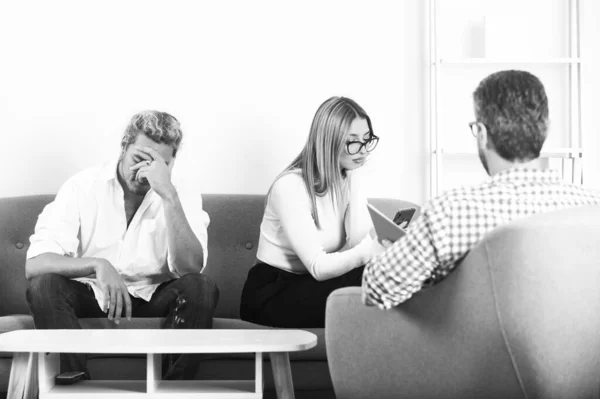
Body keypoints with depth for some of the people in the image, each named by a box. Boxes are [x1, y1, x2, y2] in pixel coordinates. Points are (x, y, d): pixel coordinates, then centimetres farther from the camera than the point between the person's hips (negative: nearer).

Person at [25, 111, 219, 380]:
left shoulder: (183, 197, -8)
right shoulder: (83, 187, -12)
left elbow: (189, 268, -26)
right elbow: (34, 265, -22)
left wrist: (169, 195, -32)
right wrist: (96, 265, -39)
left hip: (153, 300, 1)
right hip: (88, 296, -1)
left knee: (201, 288, -26)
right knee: (44, 285, -29)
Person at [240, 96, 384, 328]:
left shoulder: (349, 178, 4)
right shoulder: (291, 186, -20)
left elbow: (358, 241, -11)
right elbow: (318, 267, -29)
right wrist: (369, 252, -46)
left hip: (307, 285, 7)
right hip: (271, 295, -7)